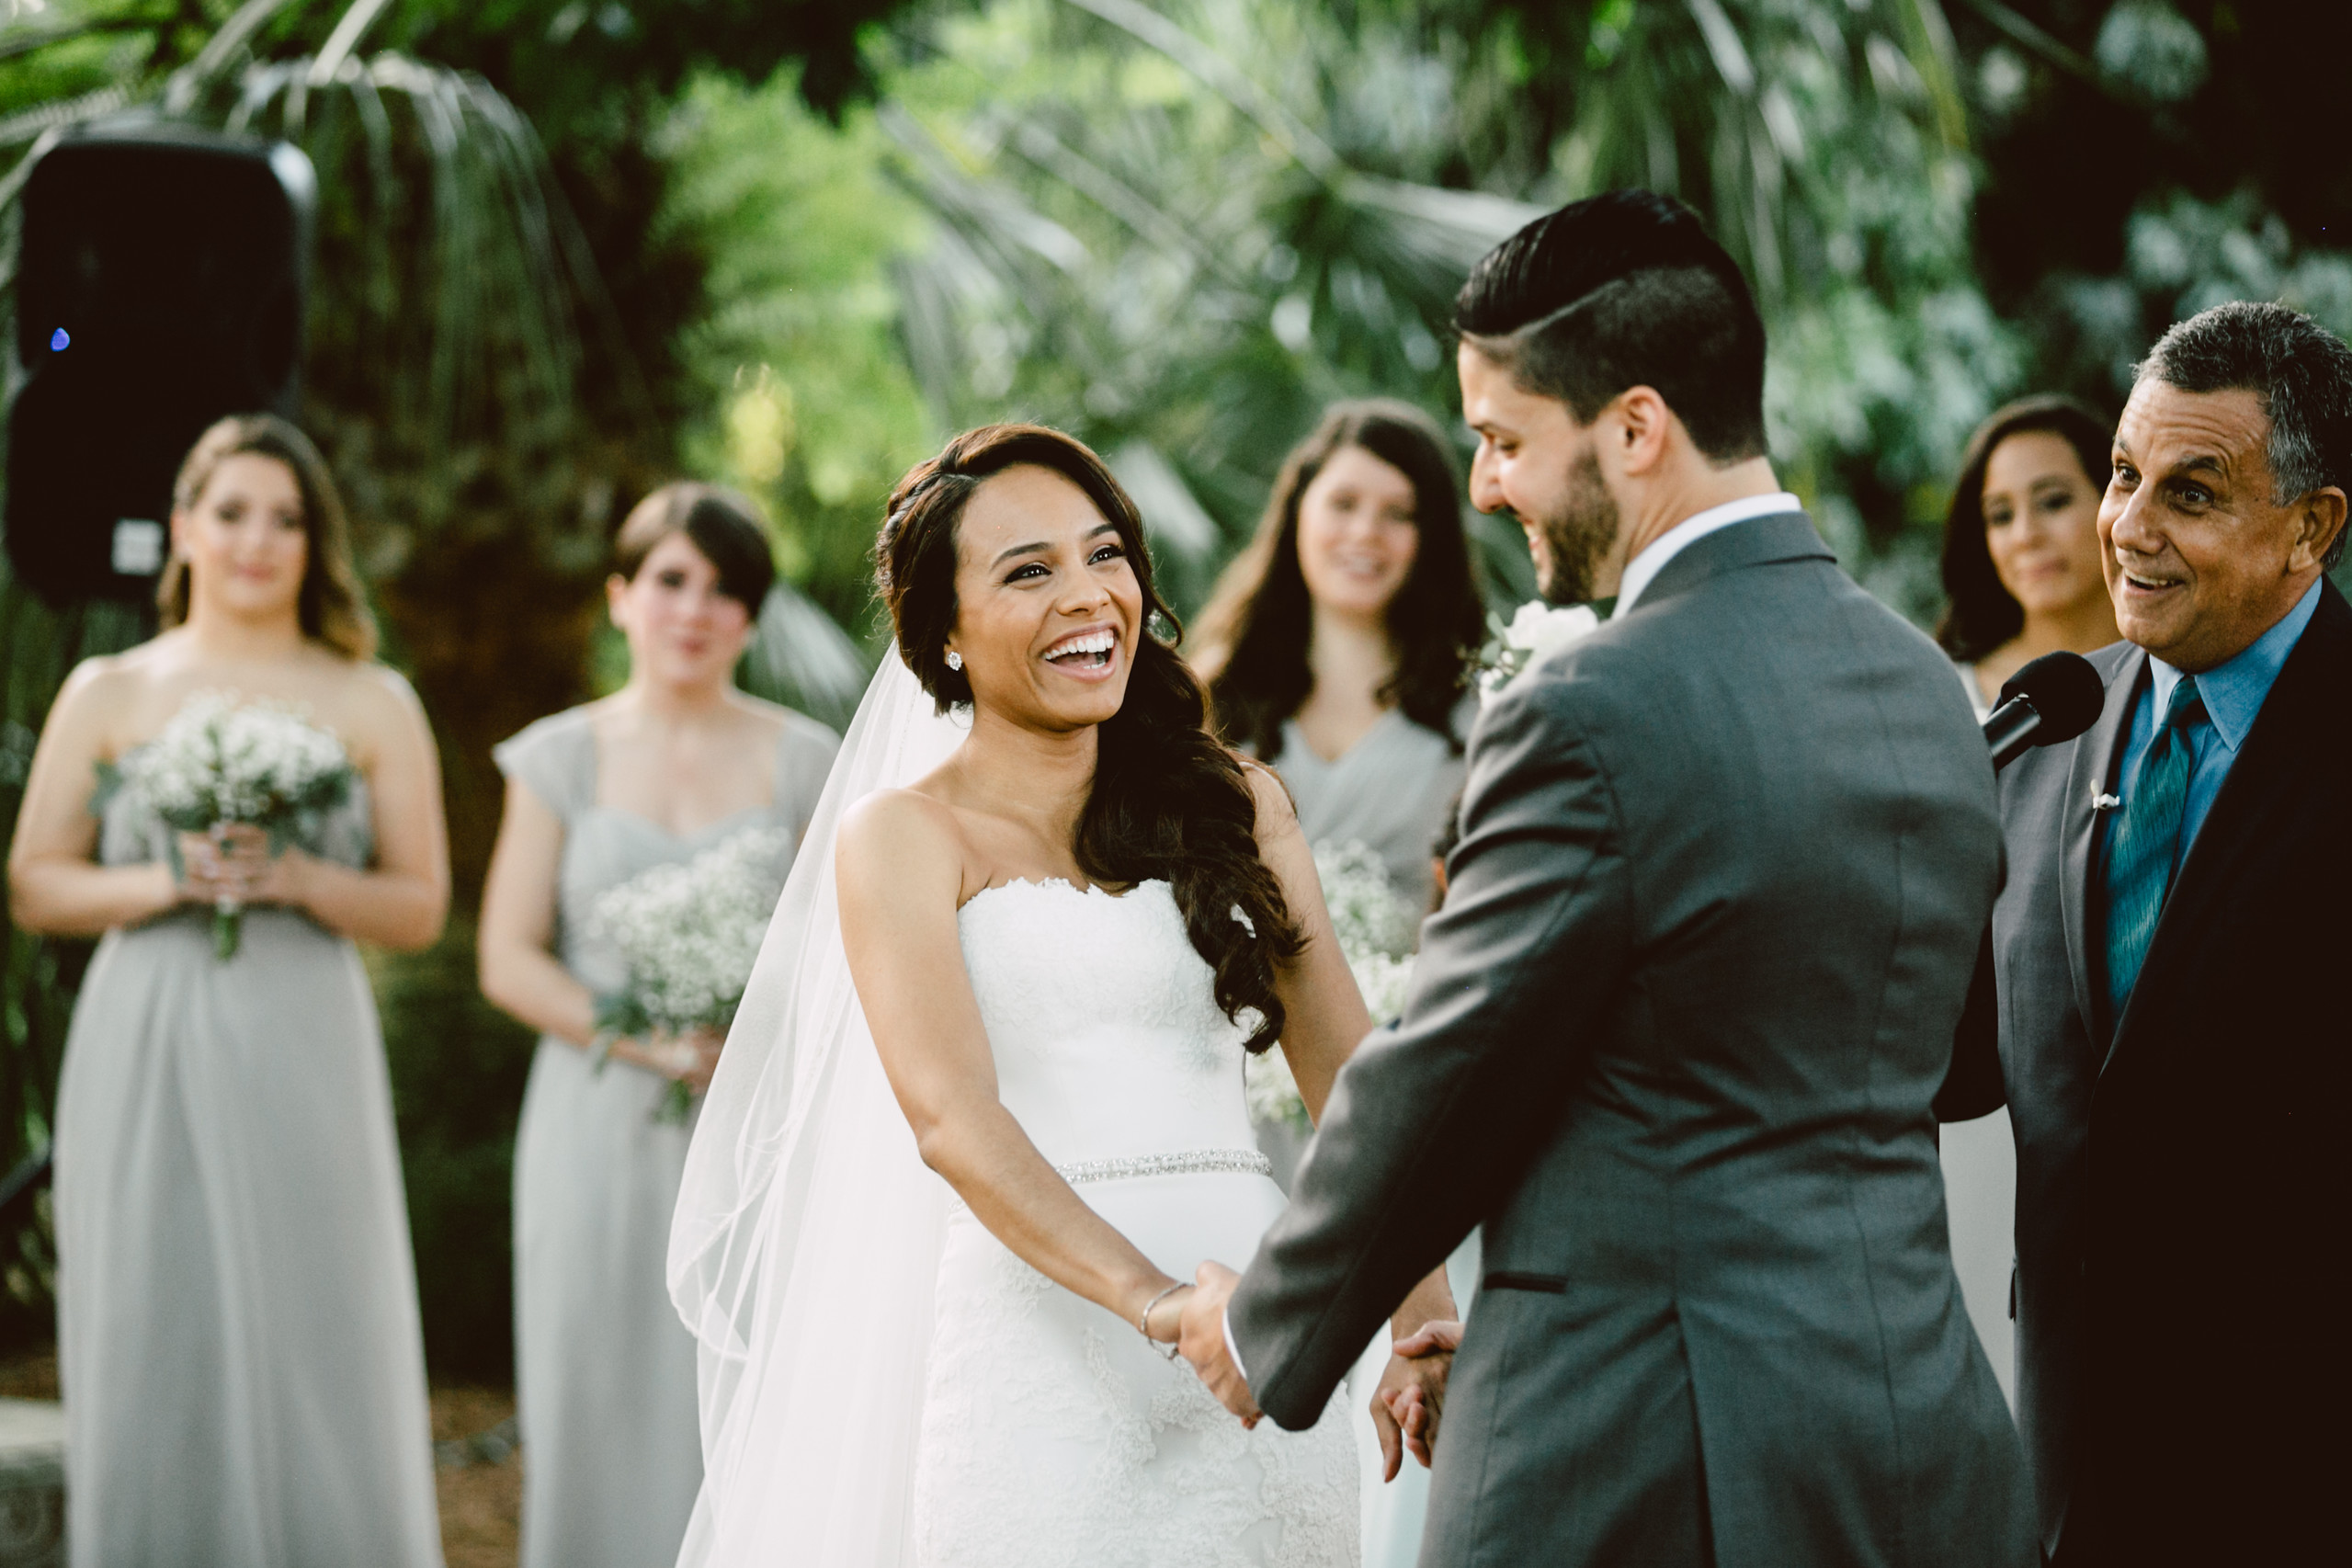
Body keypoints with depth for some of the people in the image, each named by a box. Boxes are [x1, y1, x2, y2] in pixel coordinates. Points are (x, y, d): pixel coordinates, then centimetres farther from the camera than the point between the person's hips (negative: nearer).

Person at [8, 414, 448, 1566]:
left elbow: (419, 909, 5)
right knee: (154, 1357, 1)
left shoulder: (372, 706, 8)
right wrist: (160, 884, -10)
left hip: (302, 1068, 0)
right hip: (145, 1068, 1)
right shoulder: (106, 695, 9)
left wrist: (297, 878, -11)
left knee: (311, 1353, -2)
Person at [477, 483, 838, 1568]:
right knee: (599, 1420, 1)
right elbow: (509, 961, 1)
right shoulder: (562, 757, 7)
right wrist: (653, 1043, -11)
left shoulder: (803, 764, 6)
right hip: (600, 1138, 1)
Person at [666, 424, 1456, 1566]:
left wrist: (1425, 1320, -9)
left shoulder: (1236, 804, 14)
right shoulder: (905, 835, 2)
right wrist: (1155, 1300, -26)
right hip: (1044, 1334, -3)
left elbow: (1347, 1077, 7)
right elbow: (951, 1118, -12)